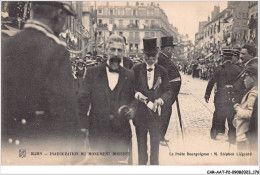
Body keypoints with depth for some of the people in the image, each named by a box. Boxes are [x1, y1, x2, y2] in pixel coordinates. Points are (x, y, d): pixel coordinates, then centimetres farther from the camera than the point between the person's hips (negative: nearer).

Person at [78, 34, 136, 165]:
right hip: (97, 132, -1)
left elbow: (133, 99, 13)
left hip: (121, 133, 1)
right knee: (99, 163, 8)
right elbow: (84, 100, 0)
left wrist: (132, 109, -9)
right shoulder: (92, 72, 3)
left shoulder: (129, 76, 7)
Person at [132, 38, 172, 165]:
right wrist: (137, 94, -18)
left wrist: (161, 100, -17)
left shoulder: (162, 71, 4)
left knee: (155, 140, 9)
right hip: (139, 111, 0)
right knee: (141, 140, 11)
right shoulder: (136, 70, 1)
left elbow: (167, 91, 2)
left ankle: (154, 163, 24)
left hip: (156, 111, 0)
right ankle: (141, 163, 27)